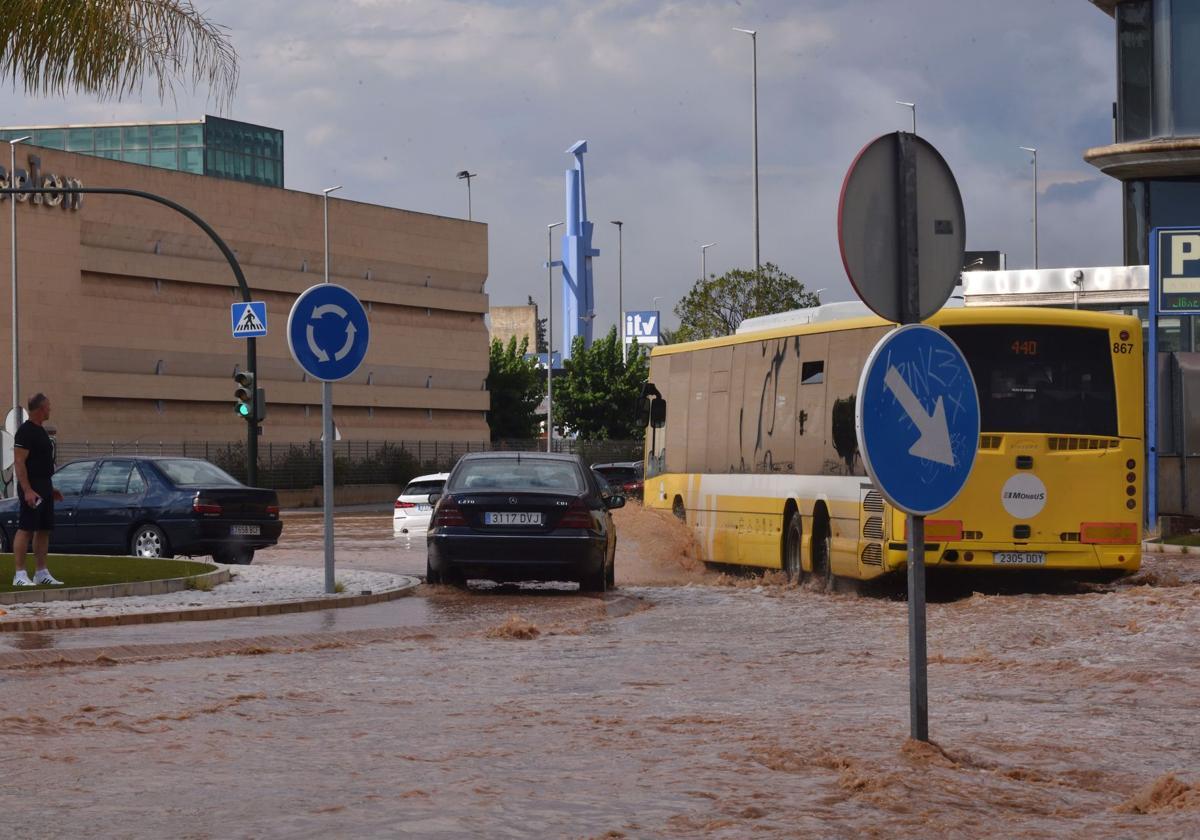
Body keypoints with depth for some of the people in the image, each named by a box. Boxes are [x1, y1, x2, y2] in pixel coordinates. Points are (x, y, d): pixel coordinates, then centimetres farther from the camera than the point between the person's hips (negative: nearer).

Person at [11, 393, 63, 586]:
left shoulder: (40, 431, 17)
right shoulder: (25, 431, -13)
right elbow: (19, 462, -18)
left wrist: (50, 489, 23)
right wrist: (27, 490, -25)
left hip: (44, 488, 10)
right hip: (31, 488, -10)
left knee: (44, 530, 10)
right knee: (25, 530, -9)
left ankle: (42, 573, 15)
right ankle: (20, 574, -9)